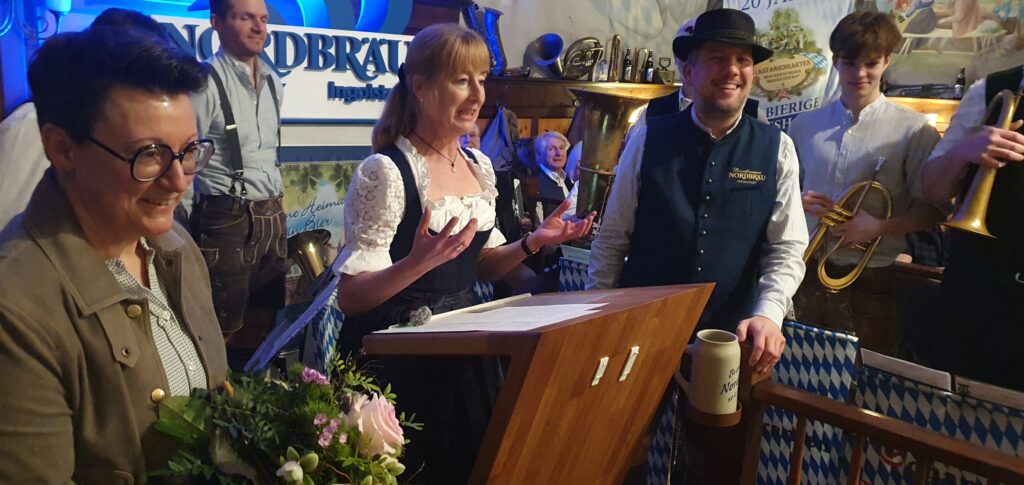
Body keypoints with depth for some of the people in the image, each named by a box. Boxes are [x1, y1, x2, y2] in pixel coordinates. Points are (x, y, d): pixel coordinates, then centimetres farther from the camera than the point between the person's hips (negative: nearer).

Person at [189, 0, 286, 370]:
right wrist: (193, 230, -10)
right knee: (223, 330, 0)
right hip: (226, 221, -7)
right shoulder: (206, 82, -12)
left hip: (273, 218, 7)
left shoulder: (273, 83, 12)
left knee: (262, 325, 13)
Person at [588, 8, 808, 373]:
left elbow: (787, 248, -3)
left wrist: (769, 314, -20)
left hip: (731, 341, 1)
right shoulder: (647, 140, -4)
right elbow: (613, 238, -1)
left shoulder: (777, 149, -1)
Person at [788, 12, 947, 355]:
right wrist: (800, 201, -6)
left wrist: (880, 227, -18)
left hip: (872, 284, -2)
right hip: (807, 274, 3)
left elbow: (934, 209, -3)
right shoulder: (805, 125, 7)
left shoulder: (913, 130, -3)